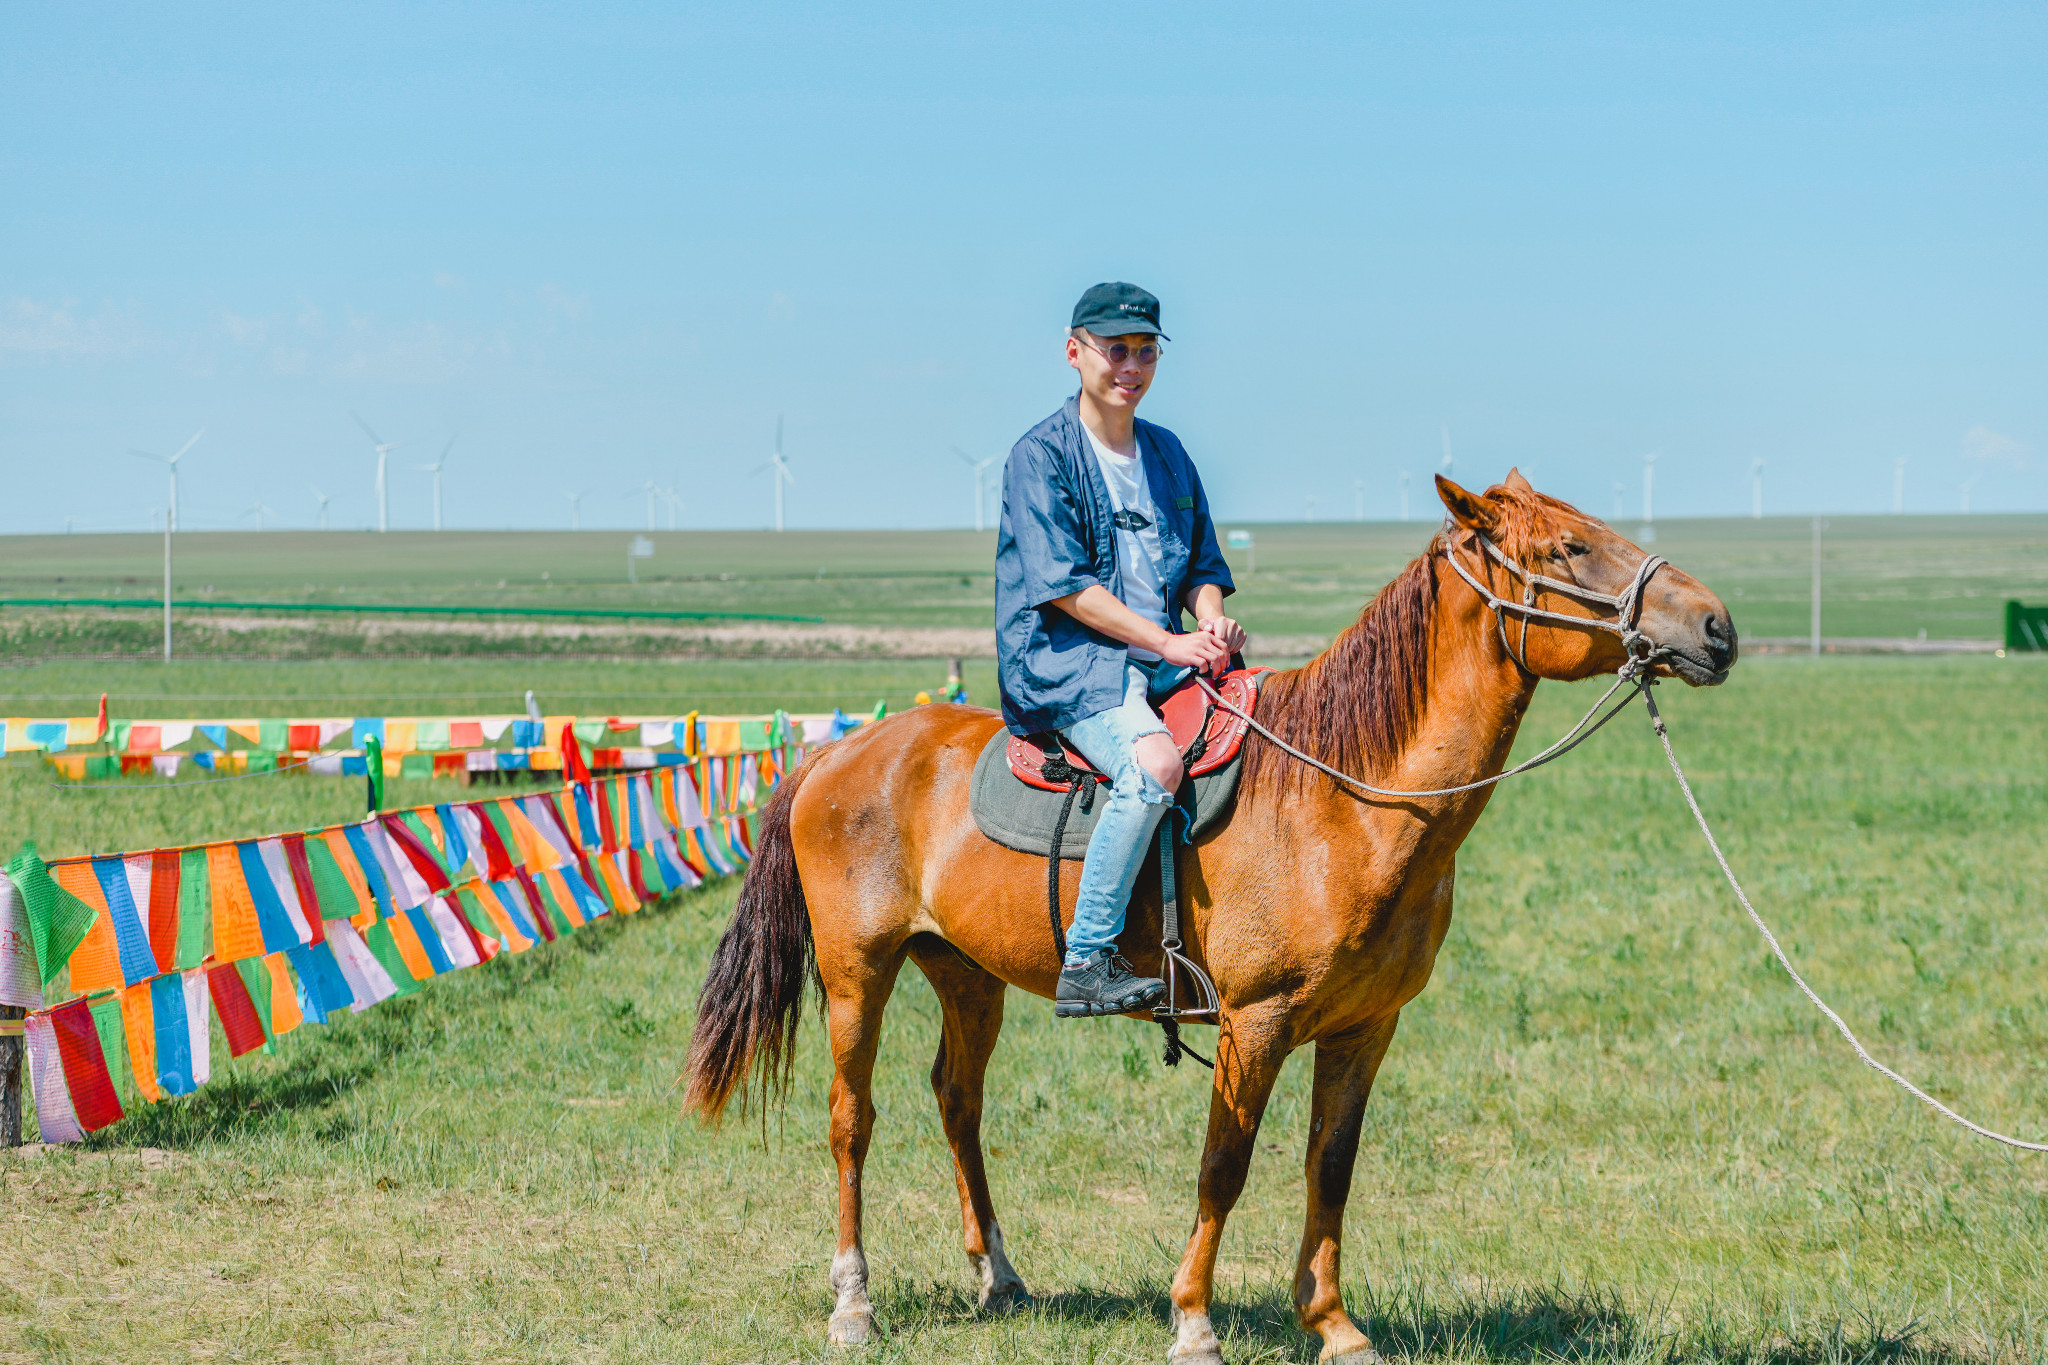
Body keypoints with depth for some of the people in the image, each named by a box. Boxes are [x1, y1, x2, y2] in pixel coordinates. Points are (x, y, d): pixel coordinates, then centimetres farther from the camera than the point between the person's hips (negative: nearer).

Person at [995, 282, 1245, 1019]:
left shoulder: (1167, 454, 17)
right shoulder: (1042, 456, -4)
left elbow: (1203, 565, 20)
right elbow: (1062, 584, -13)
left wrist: (1212, 625, -4)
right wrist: (1167, 640, -18)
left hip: (1165, 658, 7)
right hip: (1063, 661, -7)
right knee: (1155, 763, -34)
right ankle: (1086, 963, -29)